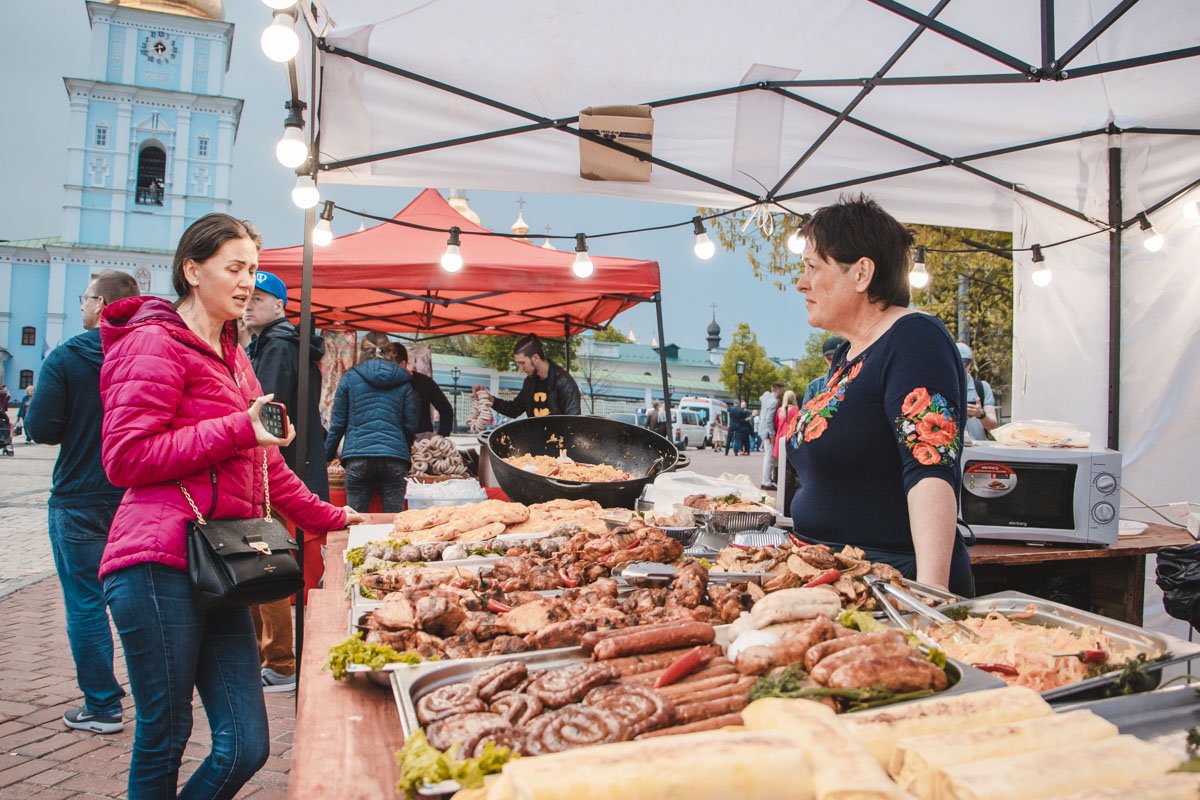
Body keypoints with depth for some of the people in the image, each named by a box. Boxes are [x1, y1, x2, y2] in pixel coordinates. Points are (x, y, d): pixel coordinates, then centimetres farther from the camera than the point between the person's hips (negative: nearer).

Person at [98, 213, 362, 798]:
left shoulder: (231, 355, 23)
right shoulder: (156, 344, -4)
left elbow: (264, 465, 28)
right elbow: (124, 458, -12)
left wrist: (331, 518, 25)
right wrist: (236, 428, -13)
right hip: (160, 565, -8)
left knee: (248, 746, 3)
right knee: (165, 738, 3)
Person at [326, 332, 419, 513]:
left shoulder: (350, 378, 6)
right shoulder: (404, 381, 9)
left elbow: (337, 424, 6)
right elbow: (411, 425, 9)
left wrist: (327, 456, 18)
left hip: (357, 458, -1)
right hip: (395, 458, 1)